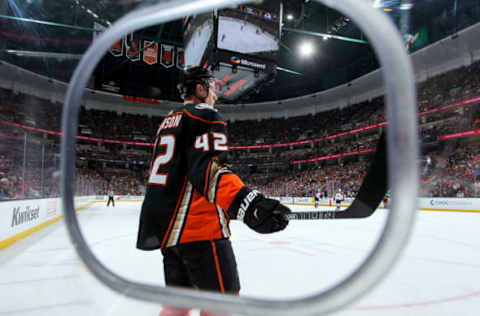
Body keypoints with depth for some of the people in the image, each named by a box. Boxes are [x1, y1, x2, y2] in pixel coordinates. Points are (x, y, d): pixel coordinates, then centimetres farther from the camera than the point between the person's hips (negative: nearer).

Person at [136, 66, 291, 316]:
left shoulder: (167, 122, 21)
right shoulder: (205, 115, -6)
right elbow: (207, 168, -24)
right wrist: (246, 202, -38)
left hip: (167, 227, 9)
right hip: (199, 228, -9)